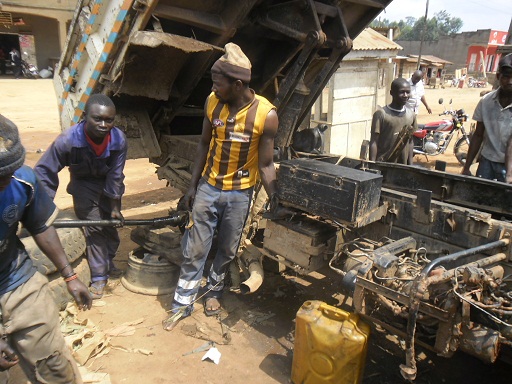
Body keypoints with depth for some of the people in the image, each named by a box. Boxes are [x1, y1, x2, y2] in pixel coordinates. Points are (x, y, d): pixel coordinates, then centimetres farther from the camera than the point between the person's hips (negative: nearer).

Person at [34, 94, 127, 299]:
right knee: (93, 228, -6)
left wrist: (114, 207, -11)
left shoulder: (119, 140, -31)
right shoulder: (68, 140, -36)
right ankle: (99, 277, 8)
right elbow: (44, 171, -25)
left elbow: (115, 176, -18)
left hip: (108, 182, 2)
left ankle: (108, 263, 36)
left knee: (111, 224, 11)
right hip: (84, 183, -2)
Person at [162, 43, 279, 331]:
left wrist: (276, 200, -20)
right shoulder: (213, 102, -8)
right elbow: (204, 145, 3)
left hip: (240, 192, -2)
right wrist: (193, 186, 6)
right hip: (208, 186, 2)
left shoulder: (266, 115, -19)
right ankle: (183, 303, 23)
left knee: (228, 250, 14)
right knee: (195, 249, 7)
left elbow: (266, 164, -12)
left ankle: (214, 290, 40)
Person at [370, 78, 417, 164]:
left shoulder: (411, 115, 6)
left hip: (403, 165, 5)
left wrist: (410, 164, 11)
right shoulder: (381, 114, -10)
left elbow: (410, 142, 13)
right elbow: (374, 142, -10)